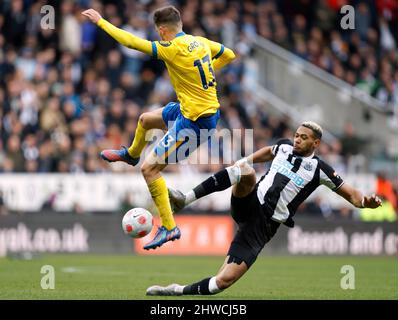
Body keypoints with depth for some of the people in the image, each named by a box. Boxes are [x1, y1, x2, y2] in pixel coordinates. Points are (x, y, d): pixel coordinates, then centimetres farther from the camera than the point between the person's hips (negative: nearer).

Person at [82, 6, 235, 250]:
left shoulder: (173, 49, -22)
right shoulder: (201, 42, 0)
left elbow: (132, 42, -22)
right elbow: (229, 55, 16)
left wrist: (100, 21, -12)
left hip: (196, 122, -9)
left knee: (149, 168, -5)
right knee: (146, 119, 30)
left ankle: (169, 227, -3)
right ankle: (131, 154, 62)